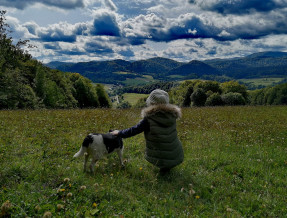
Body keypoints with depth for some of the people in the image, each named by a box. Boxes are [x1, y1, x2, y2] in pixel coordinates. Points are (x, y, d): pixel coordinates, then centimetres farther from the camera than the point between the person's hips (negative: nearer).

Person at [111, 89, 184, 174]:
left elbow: (134, 130, -4)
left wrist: (119, 133, 12)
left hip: (158, 157, -2)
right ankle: (167, 166, 21)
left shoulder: (149, 119, -15)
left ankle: (164, 167, 18)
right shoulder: (172, 115, -5)